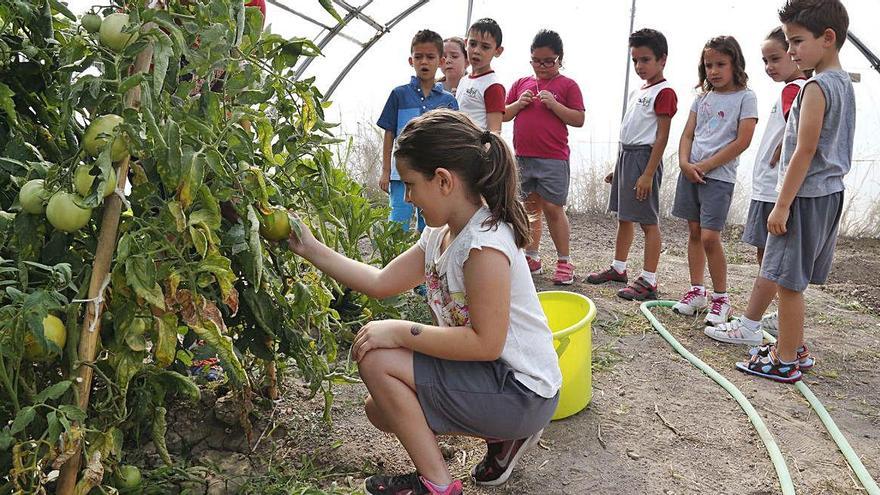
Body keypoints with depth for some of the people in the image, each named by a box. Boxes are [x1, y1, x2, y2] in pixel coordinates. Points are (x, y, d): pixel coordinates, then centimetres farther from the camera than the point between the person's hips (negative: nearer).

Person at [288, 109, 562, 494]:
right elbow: (381, 282, 6)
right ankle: (502, 436, 15)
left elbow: (485, 343, -27)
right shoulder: (440, 234, 4)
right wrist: (311, 249, 6)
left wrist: (401, 331, -22)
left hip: (521, 392, -10)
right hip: (492, 374, 10)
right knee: (380, 408, 14)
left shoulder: (484, 244, -26)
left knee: (377, 360, -15)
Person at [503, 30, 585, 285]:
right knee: (531, 207, 12)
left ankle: (564, 261, 7)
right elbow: (504, 115, 14)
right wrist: (519, 103, -5)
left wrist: (554, 104, -15)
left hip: (553, 158, -5)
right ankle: (532, 257, 21)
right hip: (523, 157, 5)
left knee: (553, 208, -4)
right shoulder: (521, 83, 13)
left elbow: (579, 119, -4)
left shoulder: (567, 85, 1)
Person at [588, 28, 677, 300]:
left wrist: (648, 174, -21)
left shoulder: (664, 92, -10)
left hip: (644, 156, -9)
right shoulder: (638, 92, 16)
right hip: (626, 155, 9)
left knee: (648, 221, -5)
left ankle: (649, 281, 0)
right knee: (623, 216, 16)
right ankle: (618, 268, 29)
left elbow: (662, 137, -16)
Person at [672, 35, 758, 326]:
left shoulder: (745, 97, -4)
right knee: (694, 232, 10)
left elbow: (742, 141, -11)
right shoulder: (702, 97, 13)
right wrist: (684, 163, -8)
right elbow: (688, 134, 10)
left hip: (719, 175, -6)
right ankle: (696, 292, 20)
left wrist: (705, 166, -12)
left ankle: (721, 298, 5)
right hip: (691, 172, 6)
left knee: (710, 237, -10)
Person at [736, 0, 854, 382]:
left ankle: (785, 361, 7)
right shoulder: (844, 83, 13)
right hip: (831, 193, 10)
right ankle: (794, 348, 29)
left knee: (788, 280, -2)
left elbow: (805, 151, -21)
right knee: (794, 279, 18)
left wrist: (782, 205, -18)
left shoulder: (817, 86, -17)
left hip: (805, 196, -10)